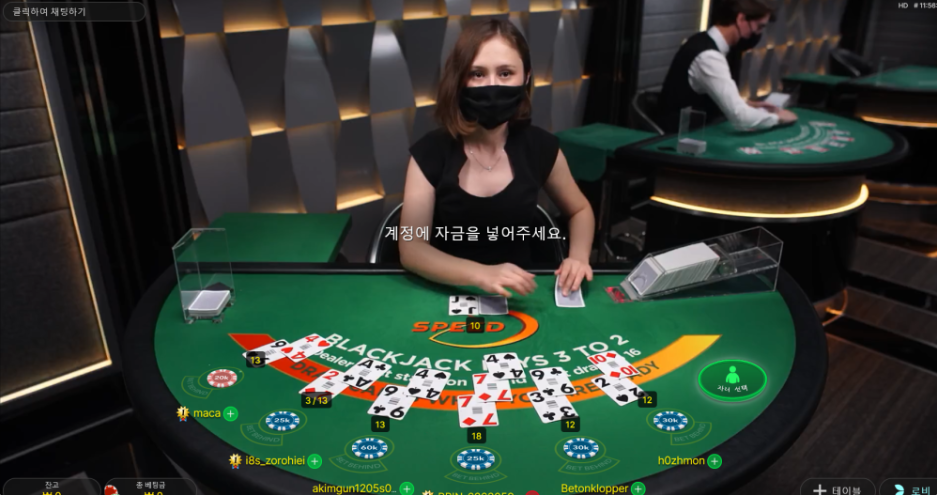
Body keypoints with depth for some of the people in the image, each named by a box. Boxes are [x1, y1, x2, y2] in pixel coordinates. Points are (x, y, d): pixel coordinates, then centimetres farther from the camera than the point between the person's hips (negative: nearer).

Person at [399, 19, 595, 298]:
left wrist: (578, 256, -8)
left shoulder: (541, 146, -5)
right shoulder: (430, 152, -11)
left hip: (520, 296, 1)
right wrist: (481, 274, -31)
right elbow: (411, 249, -15)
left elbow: (580, 210, 13)